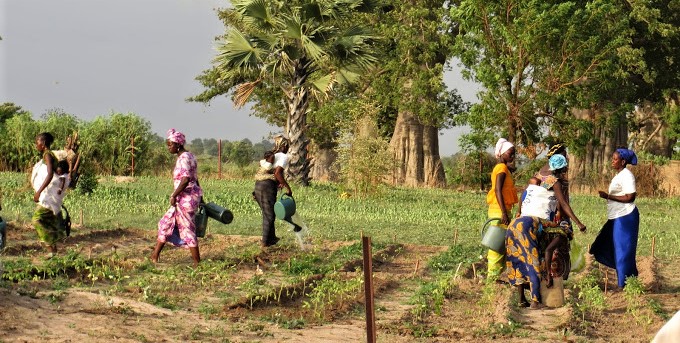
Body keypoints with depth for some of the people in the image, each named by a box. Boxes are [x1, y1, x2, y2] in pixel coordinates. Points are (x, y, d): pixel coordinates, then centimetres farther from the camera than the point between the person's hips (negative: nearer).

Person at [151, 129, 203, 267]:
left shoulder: (184, 158, -16)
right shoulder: (188, 156, 14)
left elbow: (186, 179, -27)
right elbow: (195, 179, 19)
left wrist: (174, 196, -21)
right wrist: (199, 197, 24)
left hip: (186, 197, -10)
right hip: (187, 198, 10)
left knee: (187, 229, -2)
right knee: (166, 223, 14)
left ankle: (197, 262, 5)